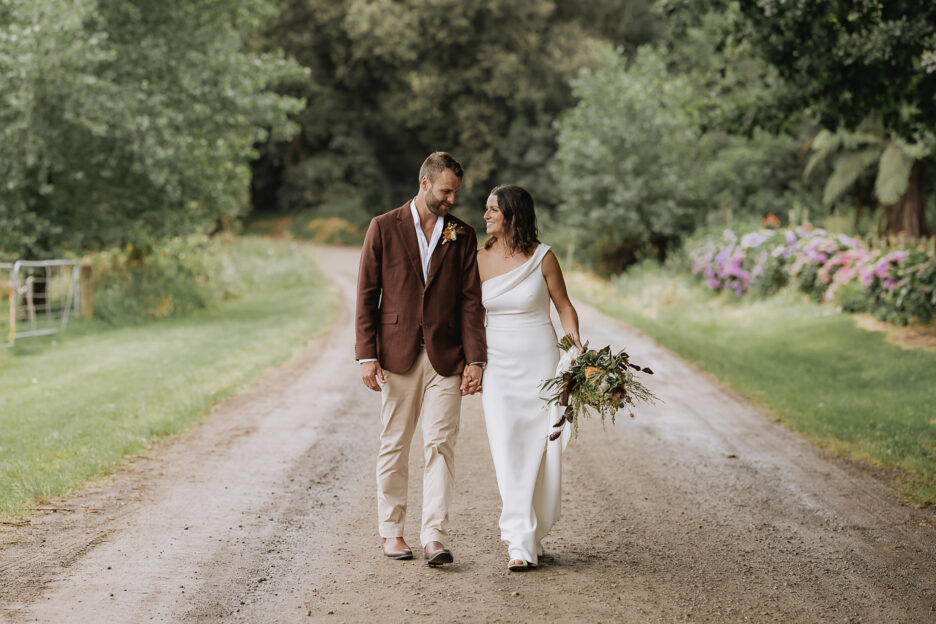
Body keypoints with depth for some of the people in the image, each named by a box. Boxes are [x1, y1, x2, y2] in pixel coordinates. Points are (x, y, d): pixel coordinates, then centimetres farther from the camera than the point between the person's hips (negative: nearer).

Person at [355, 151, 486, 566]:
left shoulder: (462, 236, 7)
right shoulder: (384, 228, 2)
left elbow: (471, 300, 5)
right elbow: (366, 295, 1)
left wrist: (475, 359, -4)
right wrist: (367, 356, -6)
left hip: (445, 356, 1)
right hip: (397, 354, -1)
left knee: (441, 445, -6)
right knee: (394, 445, 7)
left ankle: (434, 539, -8)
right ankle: (391, 531, 19)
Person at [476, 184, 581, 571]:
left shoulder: (542, 257, -5)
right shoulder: (481, 260, 2)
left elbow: (564, 307, 3)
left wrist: (577, 346, -12)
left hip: (539, 362, -1)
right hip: (498, 365, 2)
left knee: (540, 452, 2)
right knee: (507, 452, -8)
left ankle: (534, 535, 19)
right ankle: (519, 543, -10)